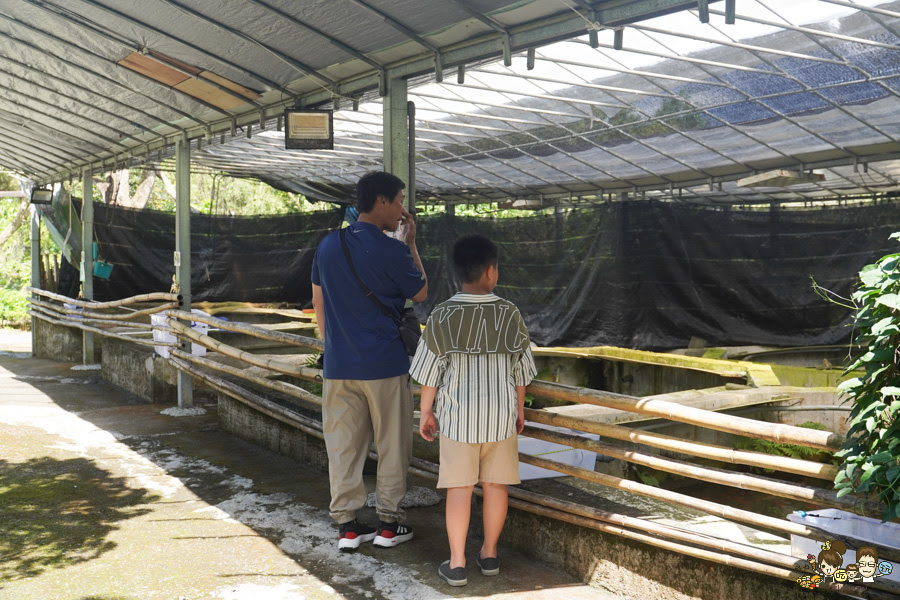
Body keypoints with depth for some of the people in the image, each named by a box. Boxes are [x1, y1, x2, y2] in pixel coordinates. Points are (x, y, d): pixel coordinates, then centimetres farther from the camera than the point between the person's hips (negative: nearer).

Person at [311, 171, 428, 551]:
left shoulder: (328, 245, 5)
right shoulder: (392, 251, -12)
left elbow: (318, 302, 12)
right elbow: (420, 293, 3)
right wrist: (411, 243, 9)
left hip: (339, 365, 5)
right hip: (384, 365, -5)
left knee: (343, 445, 9)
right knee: (392, 445, 9)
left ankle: (347, 525, 15)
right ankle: (388, 523, 17)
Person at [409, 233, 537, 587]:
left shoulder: (442, 316, -10)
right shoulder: (510, 314, -5)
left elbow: (429, 371, -6)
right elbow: (521, 368, 3)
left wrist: (426, 412, 7)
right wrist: (519, 408, 17)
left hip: (457, 415, -1)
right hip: (500, 415, 1)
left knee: (459, 487, 5)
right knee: (495, 484, 13)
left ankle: (457, 564, 10)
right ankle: (489, 554, 26)